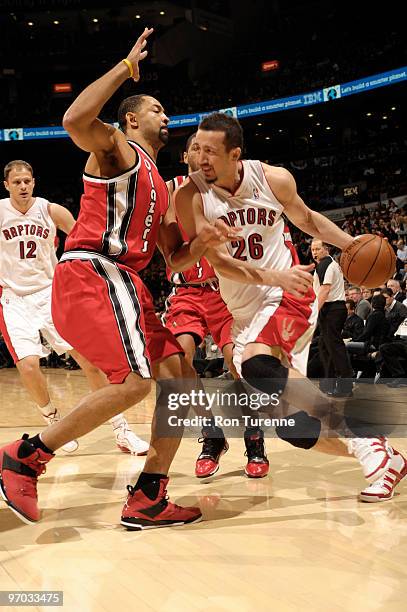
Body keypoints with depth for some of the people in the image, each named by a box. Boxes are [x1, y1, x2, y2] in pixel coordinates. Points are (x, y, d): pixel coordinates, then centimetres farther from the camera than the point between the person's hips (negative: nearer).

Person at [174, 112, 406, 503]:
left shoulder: (274, 179, -8)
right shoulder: (189, 195, -11)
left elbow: (306, 219, 12)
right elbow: (215, 260, -19)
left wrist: (354, 246, 1)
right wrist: (273, 276, -33)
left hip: (288, 293, -3)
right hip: (242, 310, 3)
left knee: (257, 366, -33)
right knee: (290, 421, 1)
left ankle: (366, 439, -20)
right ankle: (373, 454, 21)